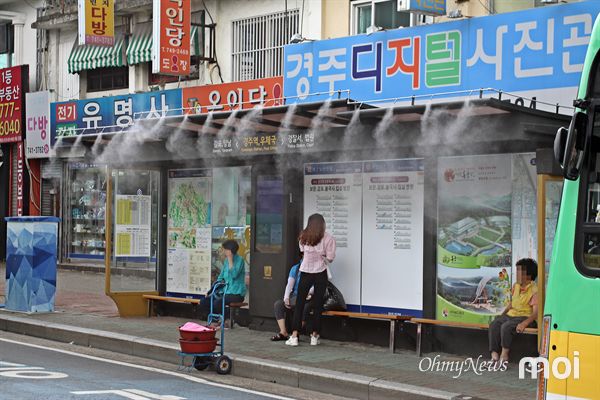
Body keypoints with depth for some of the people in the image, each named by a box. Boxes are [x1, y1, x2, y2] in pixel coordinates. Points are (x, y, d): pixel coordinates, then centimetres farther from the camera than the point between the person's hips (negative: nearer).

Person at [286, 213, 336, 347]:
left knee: (299, 303, 6)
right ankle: (314, 336, 10)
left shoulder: (304, 237, 1)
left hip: (306, 272, 1)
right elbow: (330, 258, -4)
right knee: (318, 305, 8)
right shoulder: (328, 238, -6)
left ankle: (294, 336, 2)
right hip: (320, 274, -1)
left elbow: (302, 251, 4)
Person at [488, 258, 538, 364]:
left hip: (524, 316, -7)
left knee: (506, 326, -32)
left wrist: (524, 323, -30)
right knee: (494, 324, -19)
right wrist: (501, 315, 13)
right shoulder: (516, 286, 12)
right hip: (510, 314, 7)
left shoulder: (534, 290, -12)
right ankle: (494, 356, -26)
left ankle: (504, 355, -19)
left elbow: (536, 312, -18)